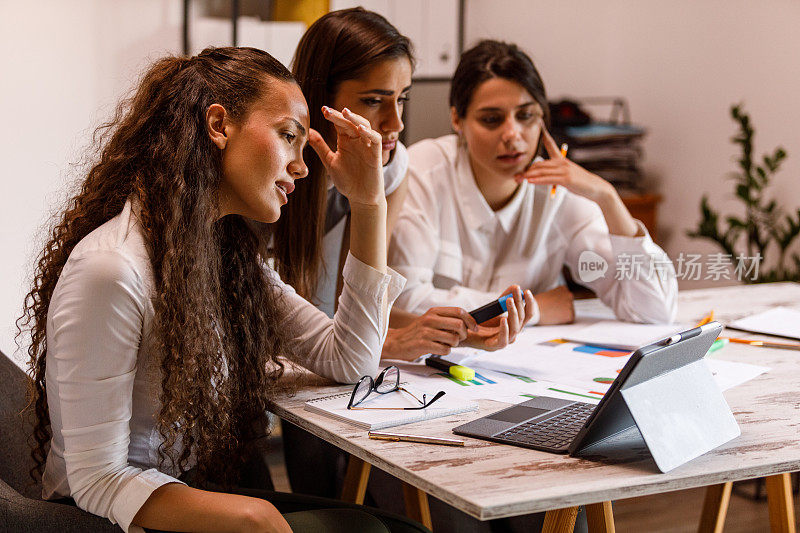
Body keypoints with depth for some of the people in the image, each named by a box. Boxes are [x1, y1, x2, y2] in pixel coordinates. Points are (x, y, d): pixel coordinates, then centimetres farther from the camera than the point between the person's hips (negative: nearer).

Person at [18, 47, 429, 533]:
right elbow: (98, 482, -21)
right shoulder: (112, 269, -23)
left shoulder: (227, 251, 4)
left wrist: (369, 203, 2)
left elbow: (350, 360, 6)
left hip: (206, 489, 8)